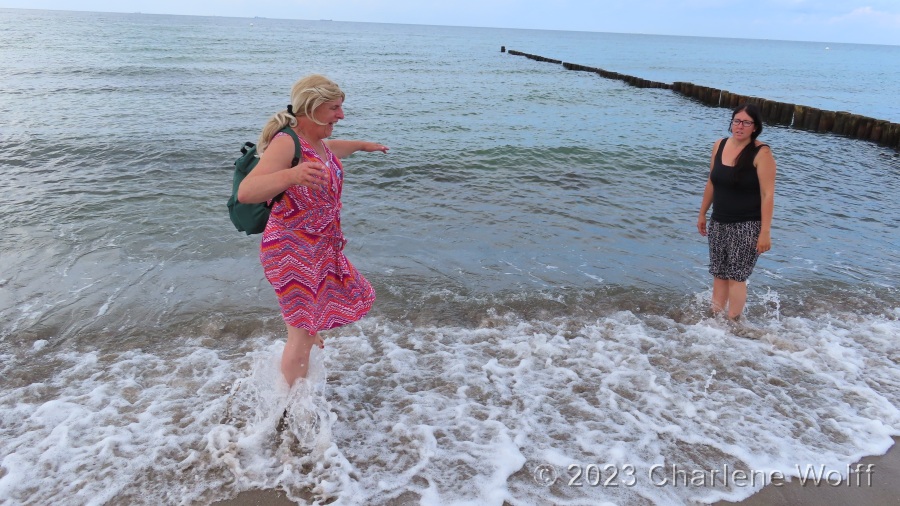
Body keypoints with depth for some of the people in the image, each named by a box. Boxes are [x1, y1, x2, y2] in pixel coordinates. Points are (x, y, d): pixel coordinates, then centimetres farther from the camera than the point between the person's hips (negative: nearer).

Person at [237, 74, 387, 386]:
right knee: (302, 332, 0)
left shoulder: (317, 142, 3)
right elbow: (246, 192, -38)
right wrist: (291, 176, -55)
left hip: (320, 248, 9)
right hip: (292, 251, -9)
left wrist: (363, 146, 44)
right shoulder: (286, 142, -24)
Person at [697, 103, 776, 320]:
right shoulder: (719, 146, 4)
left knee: (736, 276, -2)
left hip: (747, 226, -5)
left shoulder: (761, 153, -14)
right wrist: (702, 214, 17)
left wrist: (765, 232, -19)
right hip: (719, 223, 6)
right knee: (719, 274, 11)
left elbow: (767, 194, -16)